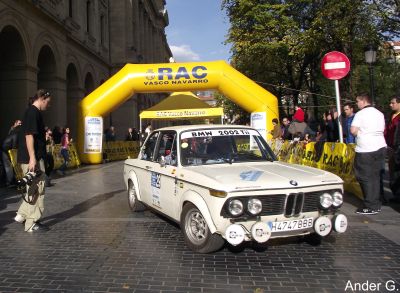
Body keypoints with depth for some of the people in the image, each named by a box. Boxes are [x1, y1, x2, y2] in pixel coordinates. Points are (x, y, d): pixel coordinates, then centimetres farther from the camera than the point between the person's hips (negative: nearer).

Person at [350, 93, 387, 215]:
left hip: (365, 150, -7)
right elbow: (382, 130, 15)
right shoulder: (380, 114, 13)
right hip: (381, 147, 7)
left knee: (366, 178, -1)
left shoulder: (360, 114, -8)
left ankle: (371, 206, 0)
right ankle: (376, 204, 17)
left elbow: (353, 130, -14)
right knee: (375, 176, 13)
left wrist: (360, 134, 5)